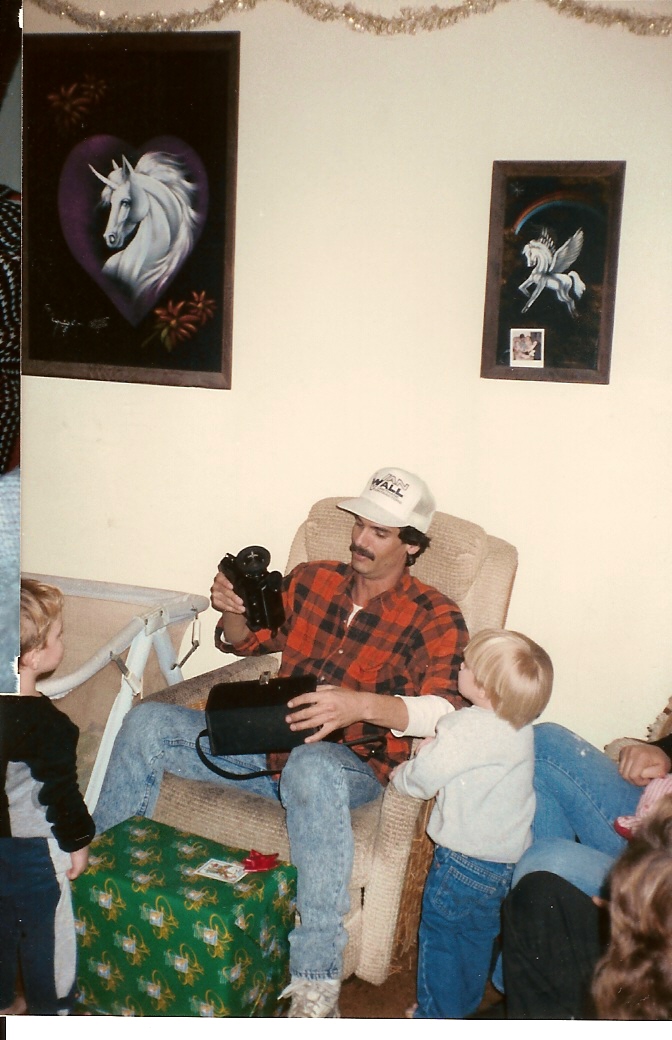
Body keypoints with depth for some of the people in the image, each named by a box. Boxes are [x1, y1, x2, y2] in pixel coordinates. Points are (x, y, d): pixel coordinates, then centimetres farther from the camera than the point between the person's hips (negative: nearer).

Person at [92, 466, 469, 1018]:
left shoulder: (434, 616, -6)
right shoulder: (312, 579, 9)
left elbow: (447, 710, -21)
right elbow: (248, 642, 22)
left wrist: (362, 705, -38)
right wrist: (233, 611, -2)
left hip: (351, 763, -5)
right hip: (270, 741, 6)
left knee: (311, 767, -41)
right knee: (147, 723, -10)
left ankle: (316, 984, -36)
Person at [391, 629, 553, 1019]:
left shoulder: (467, 729, -26)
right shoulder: (520, 726, -3)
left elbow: (422, 780, -18)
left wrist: (400, 773, 2)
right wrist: (436, 745, -4)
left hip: (464, 858, -7)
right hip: (507, 857, 7)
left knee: (440, 934, 12)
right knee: (478, 934, 23)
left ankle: (436, 1017, 23)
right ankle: (466, 1006, 39)